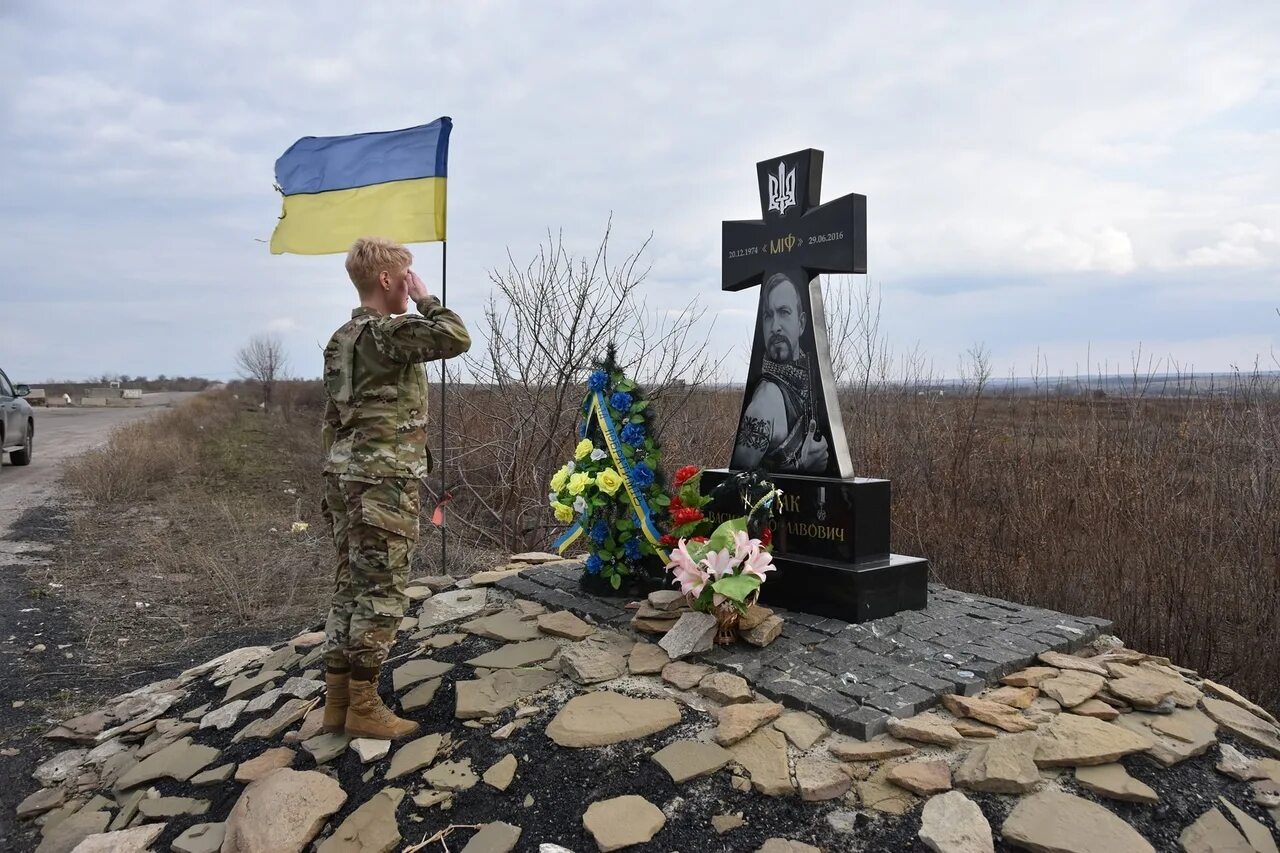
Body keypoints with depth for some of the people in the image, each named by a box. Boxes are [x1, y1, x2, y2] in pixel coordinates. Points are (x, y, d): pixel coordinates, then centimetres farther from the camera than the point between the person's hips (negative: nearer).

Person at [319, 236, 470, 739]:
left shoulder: (341, 339, 17)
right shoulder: (386, 331, -12)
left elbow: (333, 417, 19)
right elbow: (457, 338, -21)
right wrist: (425, 299, -6)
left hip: (346, 477, 10)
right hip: (383, 482, -9)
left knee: (351, 588, 13)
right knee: (381, 592, -2)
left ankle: (337, 701, 21)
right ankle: (364, 707, 6)